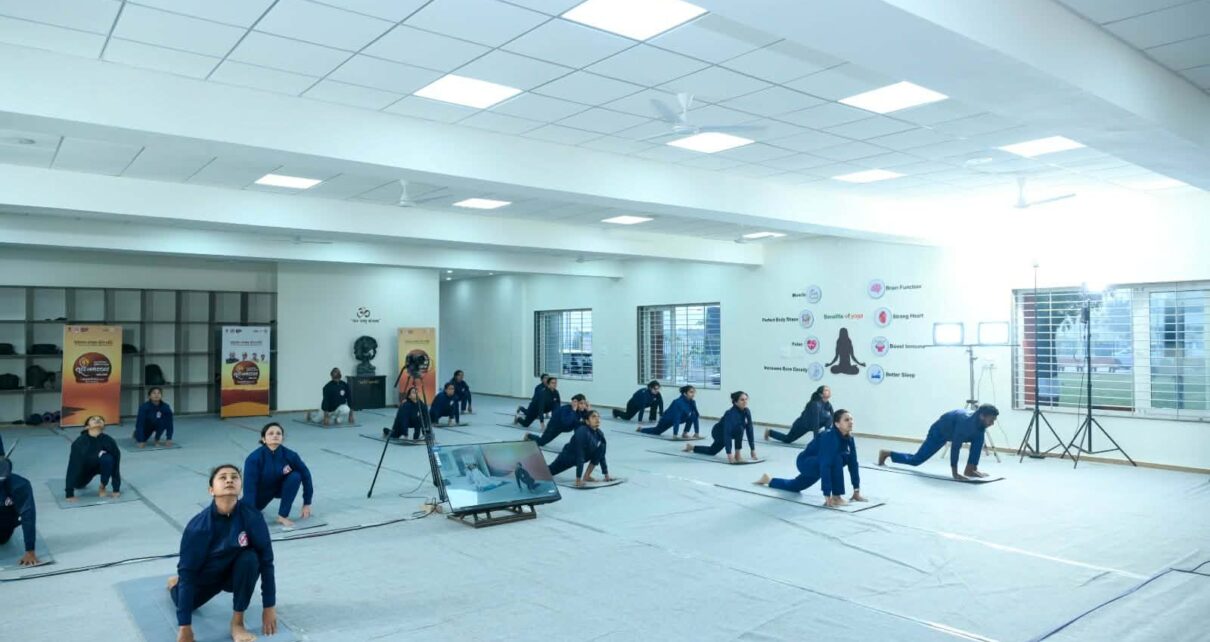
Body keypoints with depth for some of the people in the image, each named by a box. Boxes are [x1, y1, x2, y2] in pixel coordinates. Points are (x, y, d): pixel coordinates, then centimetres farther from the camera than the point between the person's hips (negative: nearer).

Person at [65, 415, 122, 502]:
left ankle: (102, 488, -9)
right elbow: (73, 467, -27)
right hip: (85, 467, 3)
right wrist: (70, 494, -29)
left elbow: (116, 465, -20)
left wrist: (116, 490, -19)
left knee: (107, 459, -30)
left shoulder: (109, 441, -26)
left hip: (102, 465, -3)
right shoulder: (79, 442, -28)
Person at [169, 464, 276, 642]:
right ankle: (175, 583, 48)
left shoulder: (252, 517, -27)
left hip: (235, 572, -1)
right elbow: (187, 573, -25)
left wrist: (269, 607, -17)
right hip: (205, 575, 1)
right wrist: (185, 627, -25)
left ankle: (237, 622, -14)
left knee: (250, 559, -30)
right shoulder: (198, 526, -29)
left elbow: (266, 561, -20)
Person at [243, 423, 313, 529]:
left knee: (295, 476, -28)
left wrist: (307, 503, -12)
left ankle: (283, 516, -17)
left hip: (280, 487, 0)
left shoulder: (290, 455, -25)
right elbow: (249, 486, -31)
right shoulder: (255, 458, -30)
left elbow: (306, 475, -15)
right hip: (261, 490, 0)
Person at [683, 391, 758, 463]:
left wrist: (753, 450, -14)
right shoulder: (730, 413, -36)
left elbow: (749, 430, -12)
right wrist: (729, 453, -48)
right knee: (739, 429, -35)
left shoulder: (747, 412, -15)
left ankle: (691, 447, 49)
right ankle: (738, 455, -22)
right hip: (719, 433, -8)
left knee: (712, 451, 27)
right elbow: (727, 434, -42)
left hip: (731, 432, 8)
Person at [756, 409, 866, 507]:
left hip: (817, 464, 8)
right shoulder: (829, 437, -35)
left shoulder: (849, 438, -12)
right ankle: (836, 497, -23)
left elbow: (853, 462, -10)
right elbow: (825, 465, -41)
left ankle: (768, 480, 53)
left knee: (794, 486, 30)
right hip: (806, 462, -8)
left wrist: (857, 491, -11)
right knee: (837, 460, -34)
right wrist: (827, 496, -44)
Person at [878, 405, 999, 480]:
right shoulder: (966, 421, -42)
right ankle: (886, 453, 18)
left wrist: (975, 468, -12)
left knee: (979, 438, -13)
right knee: (916, 460, 0)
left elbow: (978, 445, -8)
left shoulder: (980, 423, -18)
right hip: (938, 432, -7)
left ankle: (970, 470, -9)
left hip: (952, 432, 7)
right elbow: (955, 447, -43)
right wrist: (955, 474, -42)